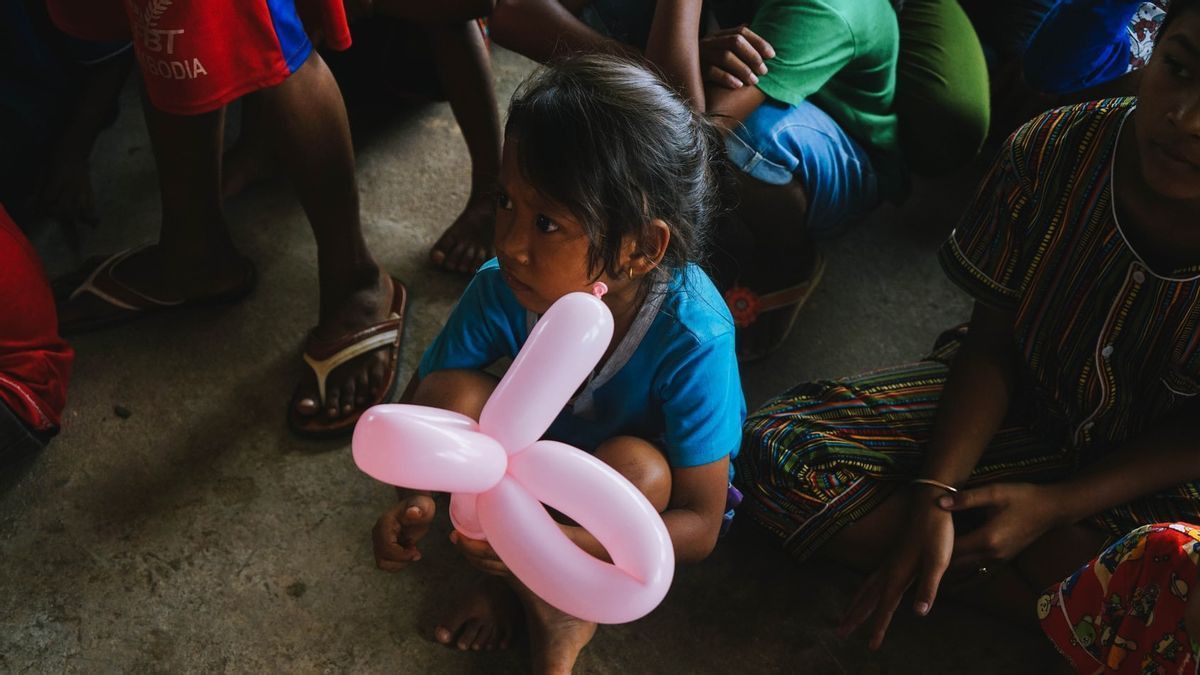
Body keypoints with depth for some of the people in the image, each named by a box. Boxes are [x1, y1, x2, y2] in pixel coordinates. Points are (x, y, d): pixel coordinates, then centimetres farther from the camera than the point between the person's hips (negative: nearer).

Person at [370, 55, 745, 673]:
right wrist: (415, 498, -34)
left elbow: (699, 528, -32)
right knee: (453, 393, -23)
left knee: (634, 464, -37)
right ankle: (534, 596, -8)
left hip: (659, 493, -3)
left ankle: (565, 604, -5)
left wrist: (560, 543, -47)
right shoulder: (503, 288, -27)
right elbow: (425, 395, -12)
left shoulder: (691, 340, -37)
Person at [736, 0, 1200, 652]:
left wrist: (1055, 505, -20)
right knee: (779, 454, -18)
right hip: (1019, 398, 3)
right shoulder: (1052, 151, -20)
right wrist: (933, 495, -21)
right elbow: (991, 343, -10)